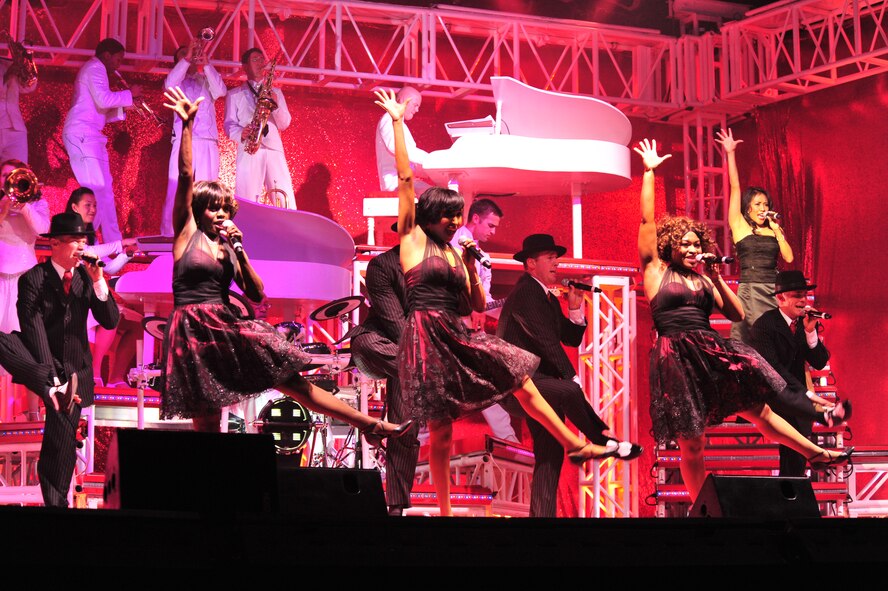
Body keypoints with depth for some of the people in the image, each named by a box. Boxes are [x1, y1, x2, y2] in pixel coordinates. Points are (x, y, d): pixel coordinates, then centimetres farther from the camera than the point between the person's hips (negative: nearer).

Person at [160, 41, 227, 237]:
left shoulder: (206, 81, 21)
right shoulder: (178, 81, 17)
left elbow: (221, 91, 0)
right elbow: (169, 85, -6)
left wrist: (206, 65, -6)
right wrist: (186, 60, -8)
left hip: (208, 142, 2)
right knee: (177, 189, -10)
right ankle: (170, 233, -10)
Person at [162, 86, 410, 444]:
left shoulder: (230, 245, 16)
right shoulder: (187, 232, 4)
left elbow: (257, 295, 8)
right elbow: (185, 176, -7)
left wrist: (240, 252, -3)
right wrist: (187, 126, -16)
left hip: (226, 327, 4)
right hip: (194, 331, -4)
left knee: (289, 379, 1)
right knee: (206, 424, -3)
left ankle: (370, 425, 1)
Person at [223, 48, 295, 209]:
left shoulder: (275, 92, 24)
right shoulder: (234, 95, 17)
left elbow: (284, 124, 16)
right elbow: (229, 125, 9)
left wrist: (276, 104, -2)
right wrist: (242, 133, -13)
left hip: (273, 149, 2)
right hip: (248, 151, -2)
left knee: (286, 201, -11)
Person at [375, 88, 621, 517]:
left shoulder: (456, 252, 17)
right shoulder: (413, 238, 0)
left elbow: (478, 305, 15)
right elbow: (405, 179, -6)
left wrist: (471, 268, 0)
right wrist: (397, 123, -7)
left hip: (458, 336, 7)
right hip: (428, 339, -7)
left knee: (521, 379, 6)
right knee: (441, 430, -4)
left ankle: (575, 446, 17)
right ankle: (445, 510, 5)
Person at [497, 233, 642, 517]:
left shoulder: (549, 299, 20)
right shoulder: (524, 293, -10)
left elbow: (572, 338, 17)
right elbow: (545, 339, -16)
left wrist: (575, 308, 1)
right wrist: (570, 376, -16)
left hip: (541, 382, 10)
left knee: (550, 454, 4)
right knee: (569, 391, -34)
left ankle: (542, 513, 5)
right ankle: (604, 440, -16)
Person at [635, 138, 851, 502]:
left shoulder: (704, 279, 16)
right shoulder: (656, 270, 4)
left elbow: (737, 315, 11)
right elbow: (647, 220, -4)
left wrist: (716, 278, 1)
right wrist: (649, 172, -4)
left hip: (712, 352, 4)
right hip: (677, 359, -4)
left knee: (759, 410, 10)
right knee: (691, 444, 0)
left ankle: (816, 454, 23)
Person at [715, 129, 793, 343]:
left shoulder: (774, 230, 15)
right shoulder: (739, 226, 6)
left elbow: (788, 258, 4)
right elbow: (735, 187, 1)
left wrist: (776, 229, 2)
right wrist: (730, 154, -3)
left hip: (775, 292, 3)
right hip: (749, 291, -3)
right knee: (749, 341, -8)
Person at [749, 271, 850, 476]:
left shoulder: (807, 322, 8)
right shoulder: (764, 325, -11)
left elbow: (820, 363, 3)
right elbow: (773, 367, -19)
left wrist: (811, 332, -12)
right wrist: (806, 393, -25)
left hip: (795, 397, 7)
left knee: (796, 458, -4)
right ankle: (826, 413, -64)